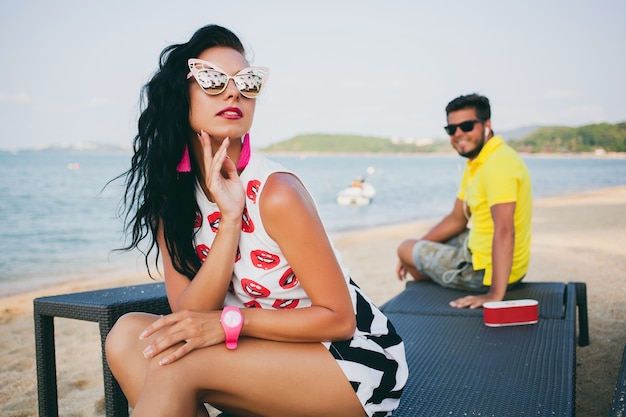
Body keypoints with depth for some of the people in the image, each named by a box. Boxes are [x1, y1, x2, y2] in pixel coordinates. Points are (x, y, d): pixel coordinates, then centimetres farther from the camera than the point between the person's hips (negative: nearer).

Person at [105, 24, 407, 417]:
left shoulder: (275, 192, -20)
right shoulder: (170, 198, -2)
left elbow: (338, 318, -15)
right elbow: (189, 318, -12)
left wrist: (228, 322, -23)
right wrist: (229, 219, -23)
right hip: (273, 355, 6)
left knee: (174, 362, -24)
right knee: (129, 335, -11)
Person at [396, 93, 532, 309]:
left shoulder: (498, 163, -26)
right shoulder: (476, 162, 7)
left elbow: (504, 231, -35)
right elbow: (457, 220, 16)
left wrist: (495, 295, -38)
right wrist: (419, 247, 14)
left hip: (488, 271, -10)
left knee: (405, 248, 8)